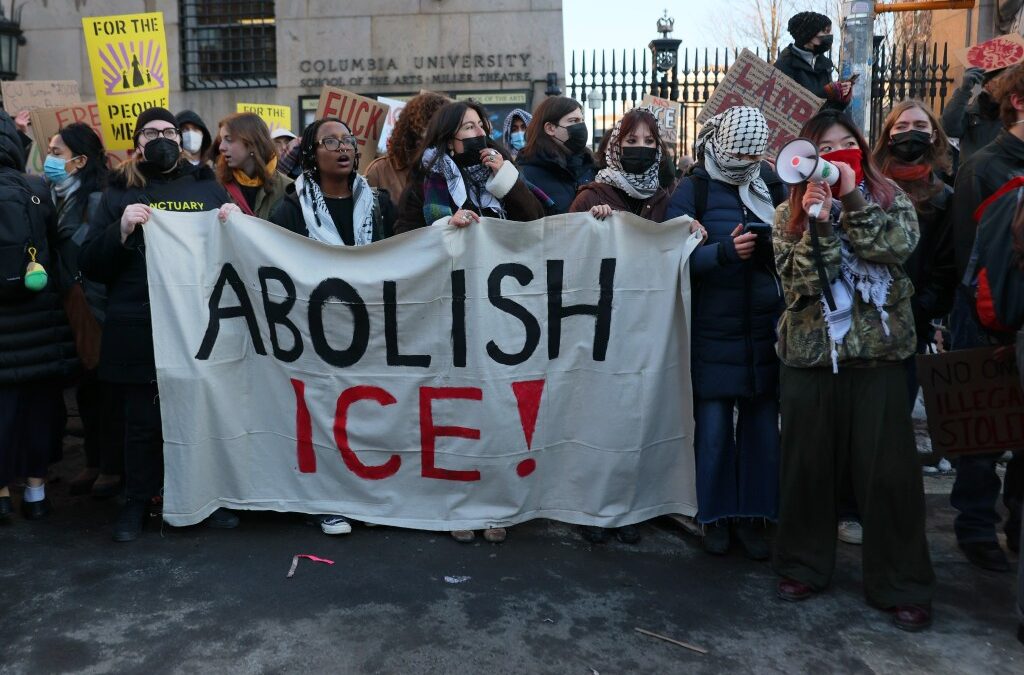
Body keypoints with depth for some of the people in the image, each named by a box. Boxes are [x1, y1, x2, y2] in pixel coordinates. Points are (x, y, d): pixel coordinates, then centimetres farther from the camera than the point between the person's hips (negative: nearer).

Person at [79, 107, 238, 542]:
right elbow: (91, 265, 3)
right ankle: (138, 501, 22)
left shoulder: (206, 185, 12)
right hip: (139, 328, -1)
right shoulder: (119, 192, 9)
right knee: (143, 420, 6)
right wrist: (121, 230, -14)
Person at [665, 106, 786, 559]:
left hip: (766, 329, 3)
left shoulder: (772, 188, 11)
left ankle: (753, 514, 20)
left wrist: (777, 242, -11)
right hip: (714, 330, -3)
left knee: (762, 421, 6)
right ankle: (715, 514, 18)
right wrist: (725, 251, -21)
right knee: (714, 423, 1)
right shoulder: (693, 190, 1)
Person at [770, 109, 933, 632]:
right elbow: (798, 282, -9)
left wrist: (851, 197, -15)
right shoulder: (791, 214, 4)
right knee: (809, 464, 8)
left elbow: (895, 247, -15)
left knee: (888, 470, 2)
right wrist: (819, 224, -19)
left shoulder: (890, 199, 6)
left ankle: (901, 585, 15)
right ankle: (803, 565, 26)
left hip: (878, 353, 0)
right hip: (810, 354, 0)